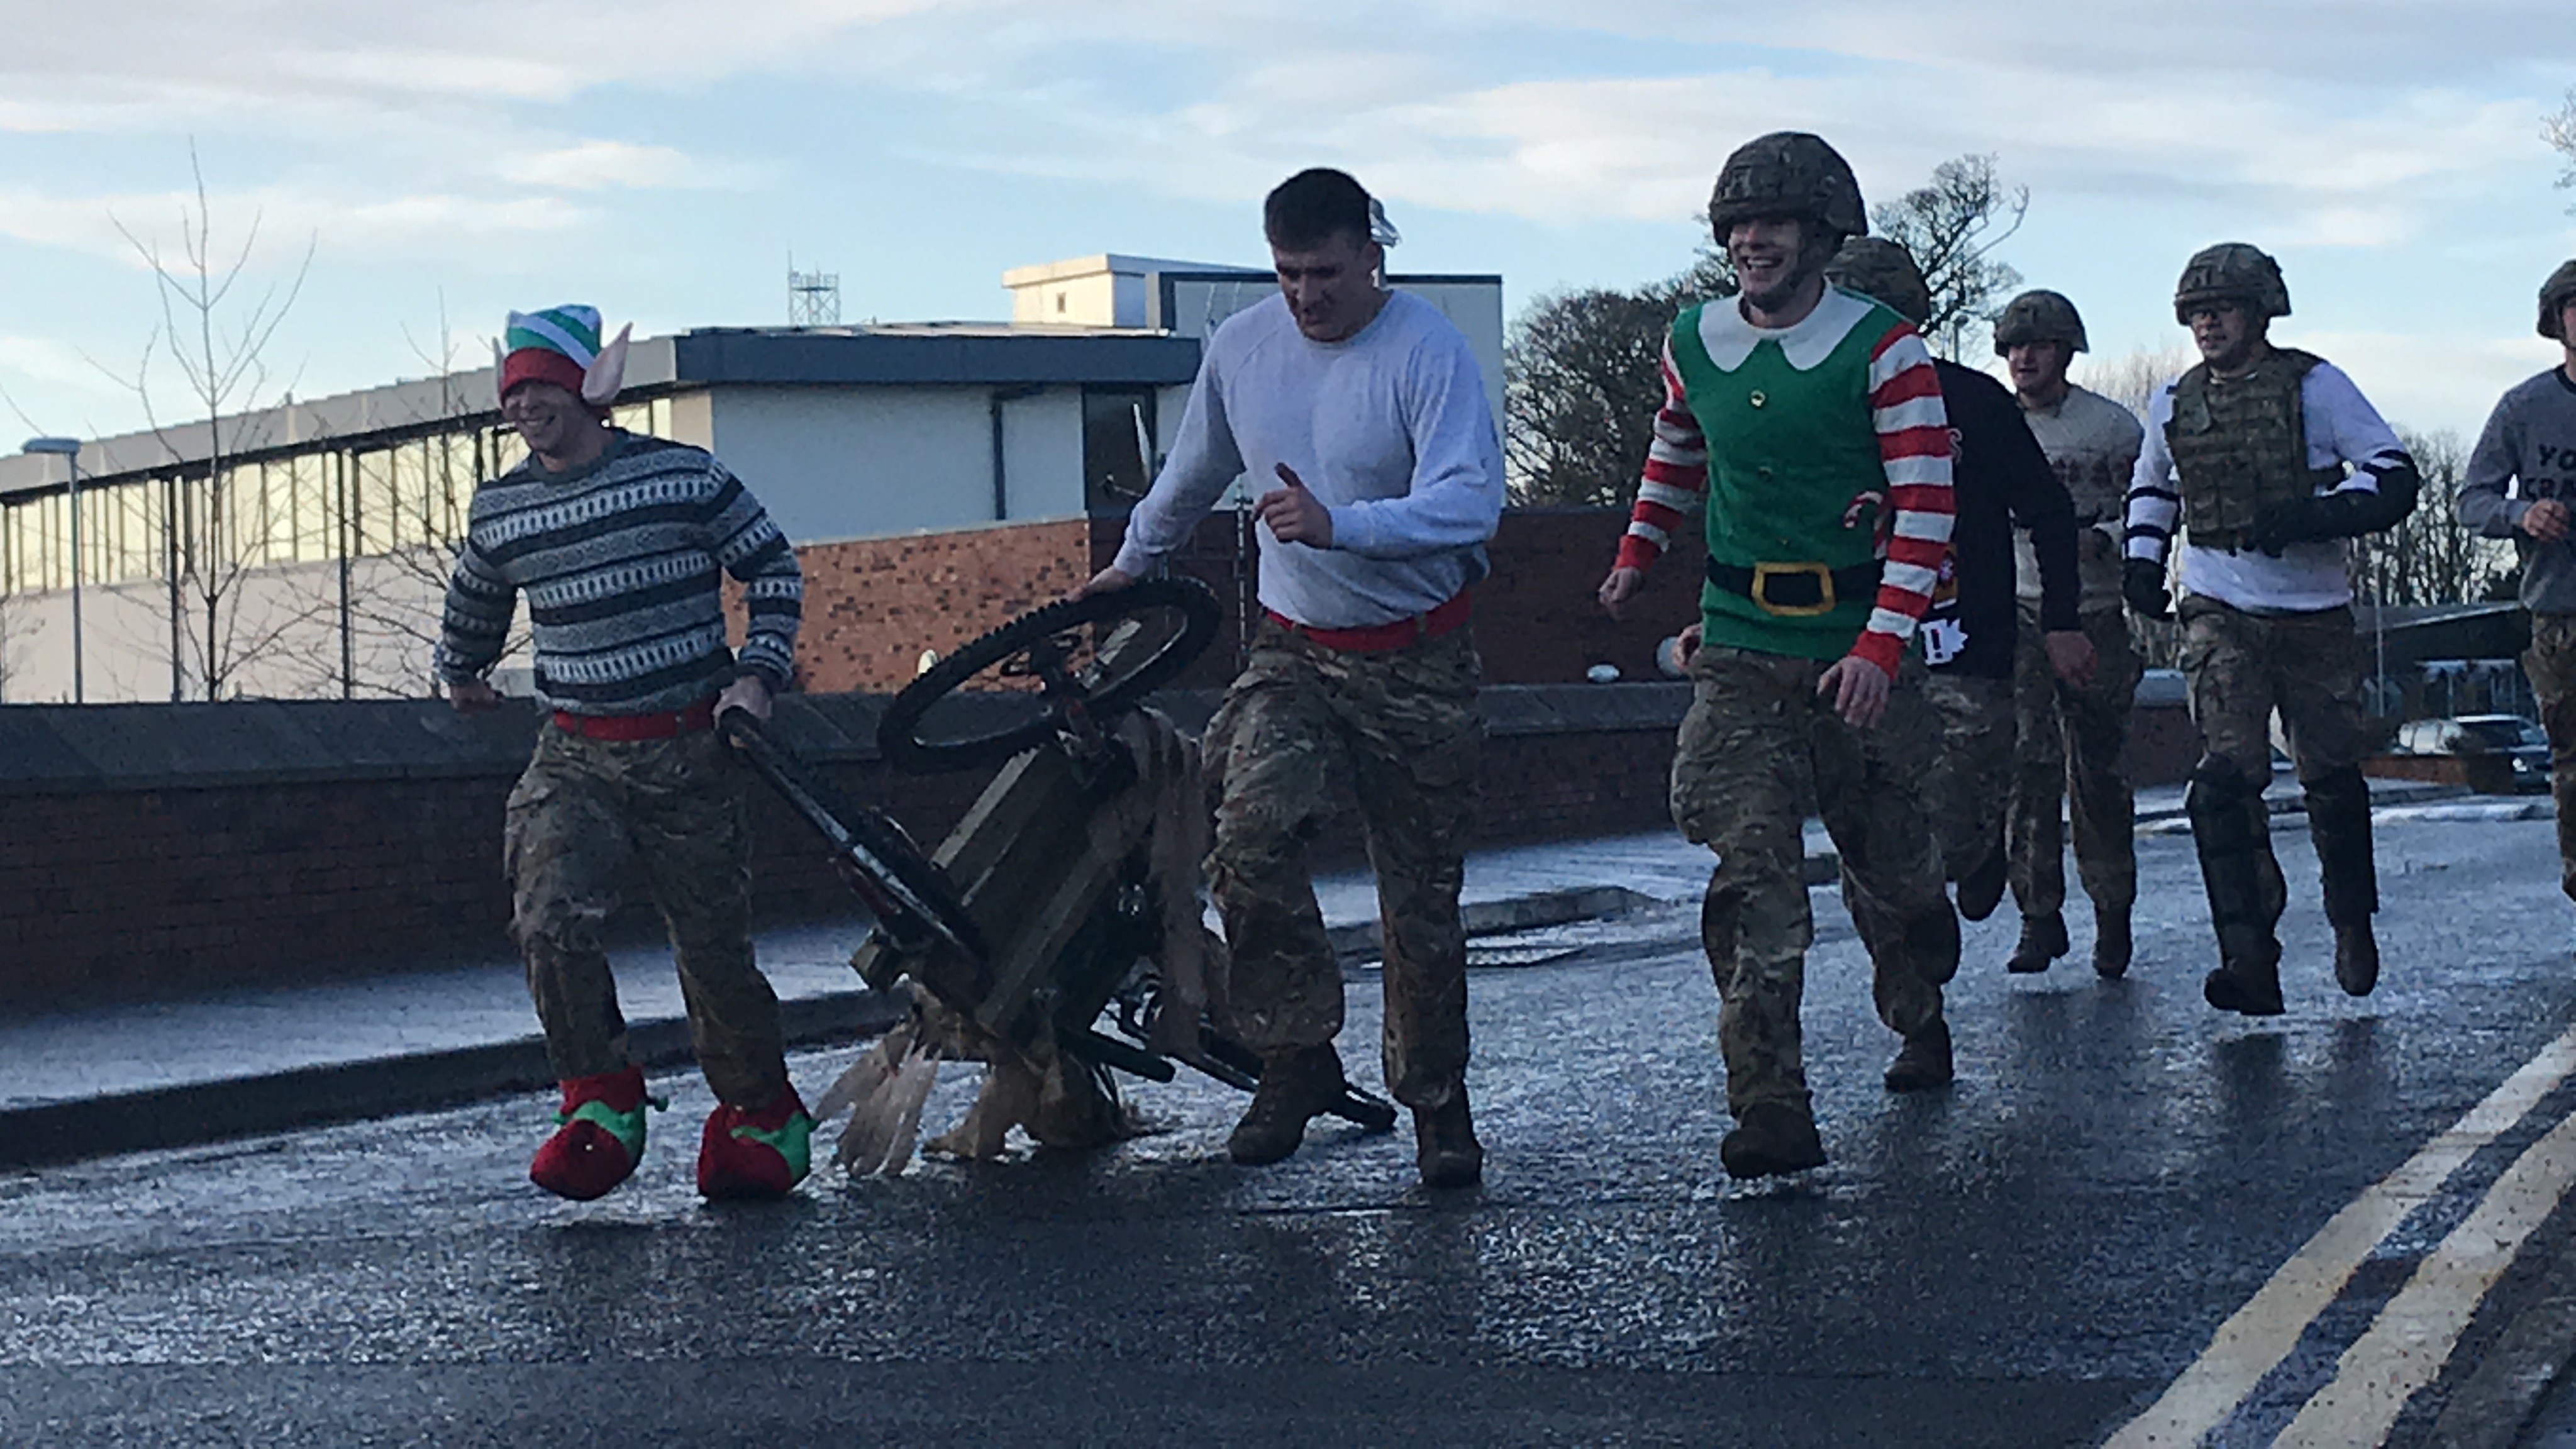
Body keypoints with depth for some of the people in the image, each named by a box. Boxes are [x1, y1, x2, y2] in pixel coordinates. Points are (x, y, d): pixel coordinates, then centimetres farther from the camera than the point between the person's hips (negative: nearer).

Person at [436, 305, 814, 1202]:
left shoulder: (682, 477, -5)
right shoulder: (499, 511, 6)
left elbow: (773, 569, 6)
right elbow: (474, 604, 28)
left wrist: (757, 676, -5)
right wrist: (459, 674, 43)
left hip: (689, 754, -2)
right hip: (575, 758, 2)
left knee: (713, 947, 2)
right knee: (551, 923, -20)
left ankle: (762, 1115, 24)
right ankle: (602, 1105, -3)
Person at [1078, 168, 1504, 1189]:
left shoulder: (1429, 354, -15)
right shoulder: (1241, 347, 1)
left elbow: (1470, 502, -26)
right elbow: (1195, 473, 21)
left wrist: (1337, 524, -38)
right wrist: (1134, 561, 32)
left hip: (1418, 661, -3)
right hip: (1293, 649, 3)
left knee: (1421, 896, 4)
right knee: (1248, 836, -22)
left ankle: (1436, 1100, 21)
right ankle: (1296, 1058, -6)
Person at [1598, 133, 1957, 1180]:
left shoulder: (1881, 349, -9)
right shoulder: (1693, 345, 5)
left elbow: (1927, 505, -12)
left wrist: (1881, 645, -20)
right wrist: (1637, 555, 31)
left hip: (1858, 647, -2)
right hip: (1740, 651, 2)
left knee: (1887, 860, 12)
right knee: (1752, 866, -13)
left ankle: (1920, 1019, 42)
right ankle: (1769, 1107, -17)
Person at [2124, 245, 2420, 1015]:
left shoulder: (2315, 386, -3)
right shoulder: (2174, 404, 8)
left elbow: (2395, 478, -5)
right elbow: (2152, 487, 28)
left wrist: (2319, 514, -21)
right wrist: (2142, 555, 13)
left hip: (2314, 612, -1)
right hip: (2219, 612, 1)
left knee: (2332, 777, 9)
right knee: (2226, 775, -16)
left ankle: (2353, 924, 33)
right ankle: (2250, 959, -21)